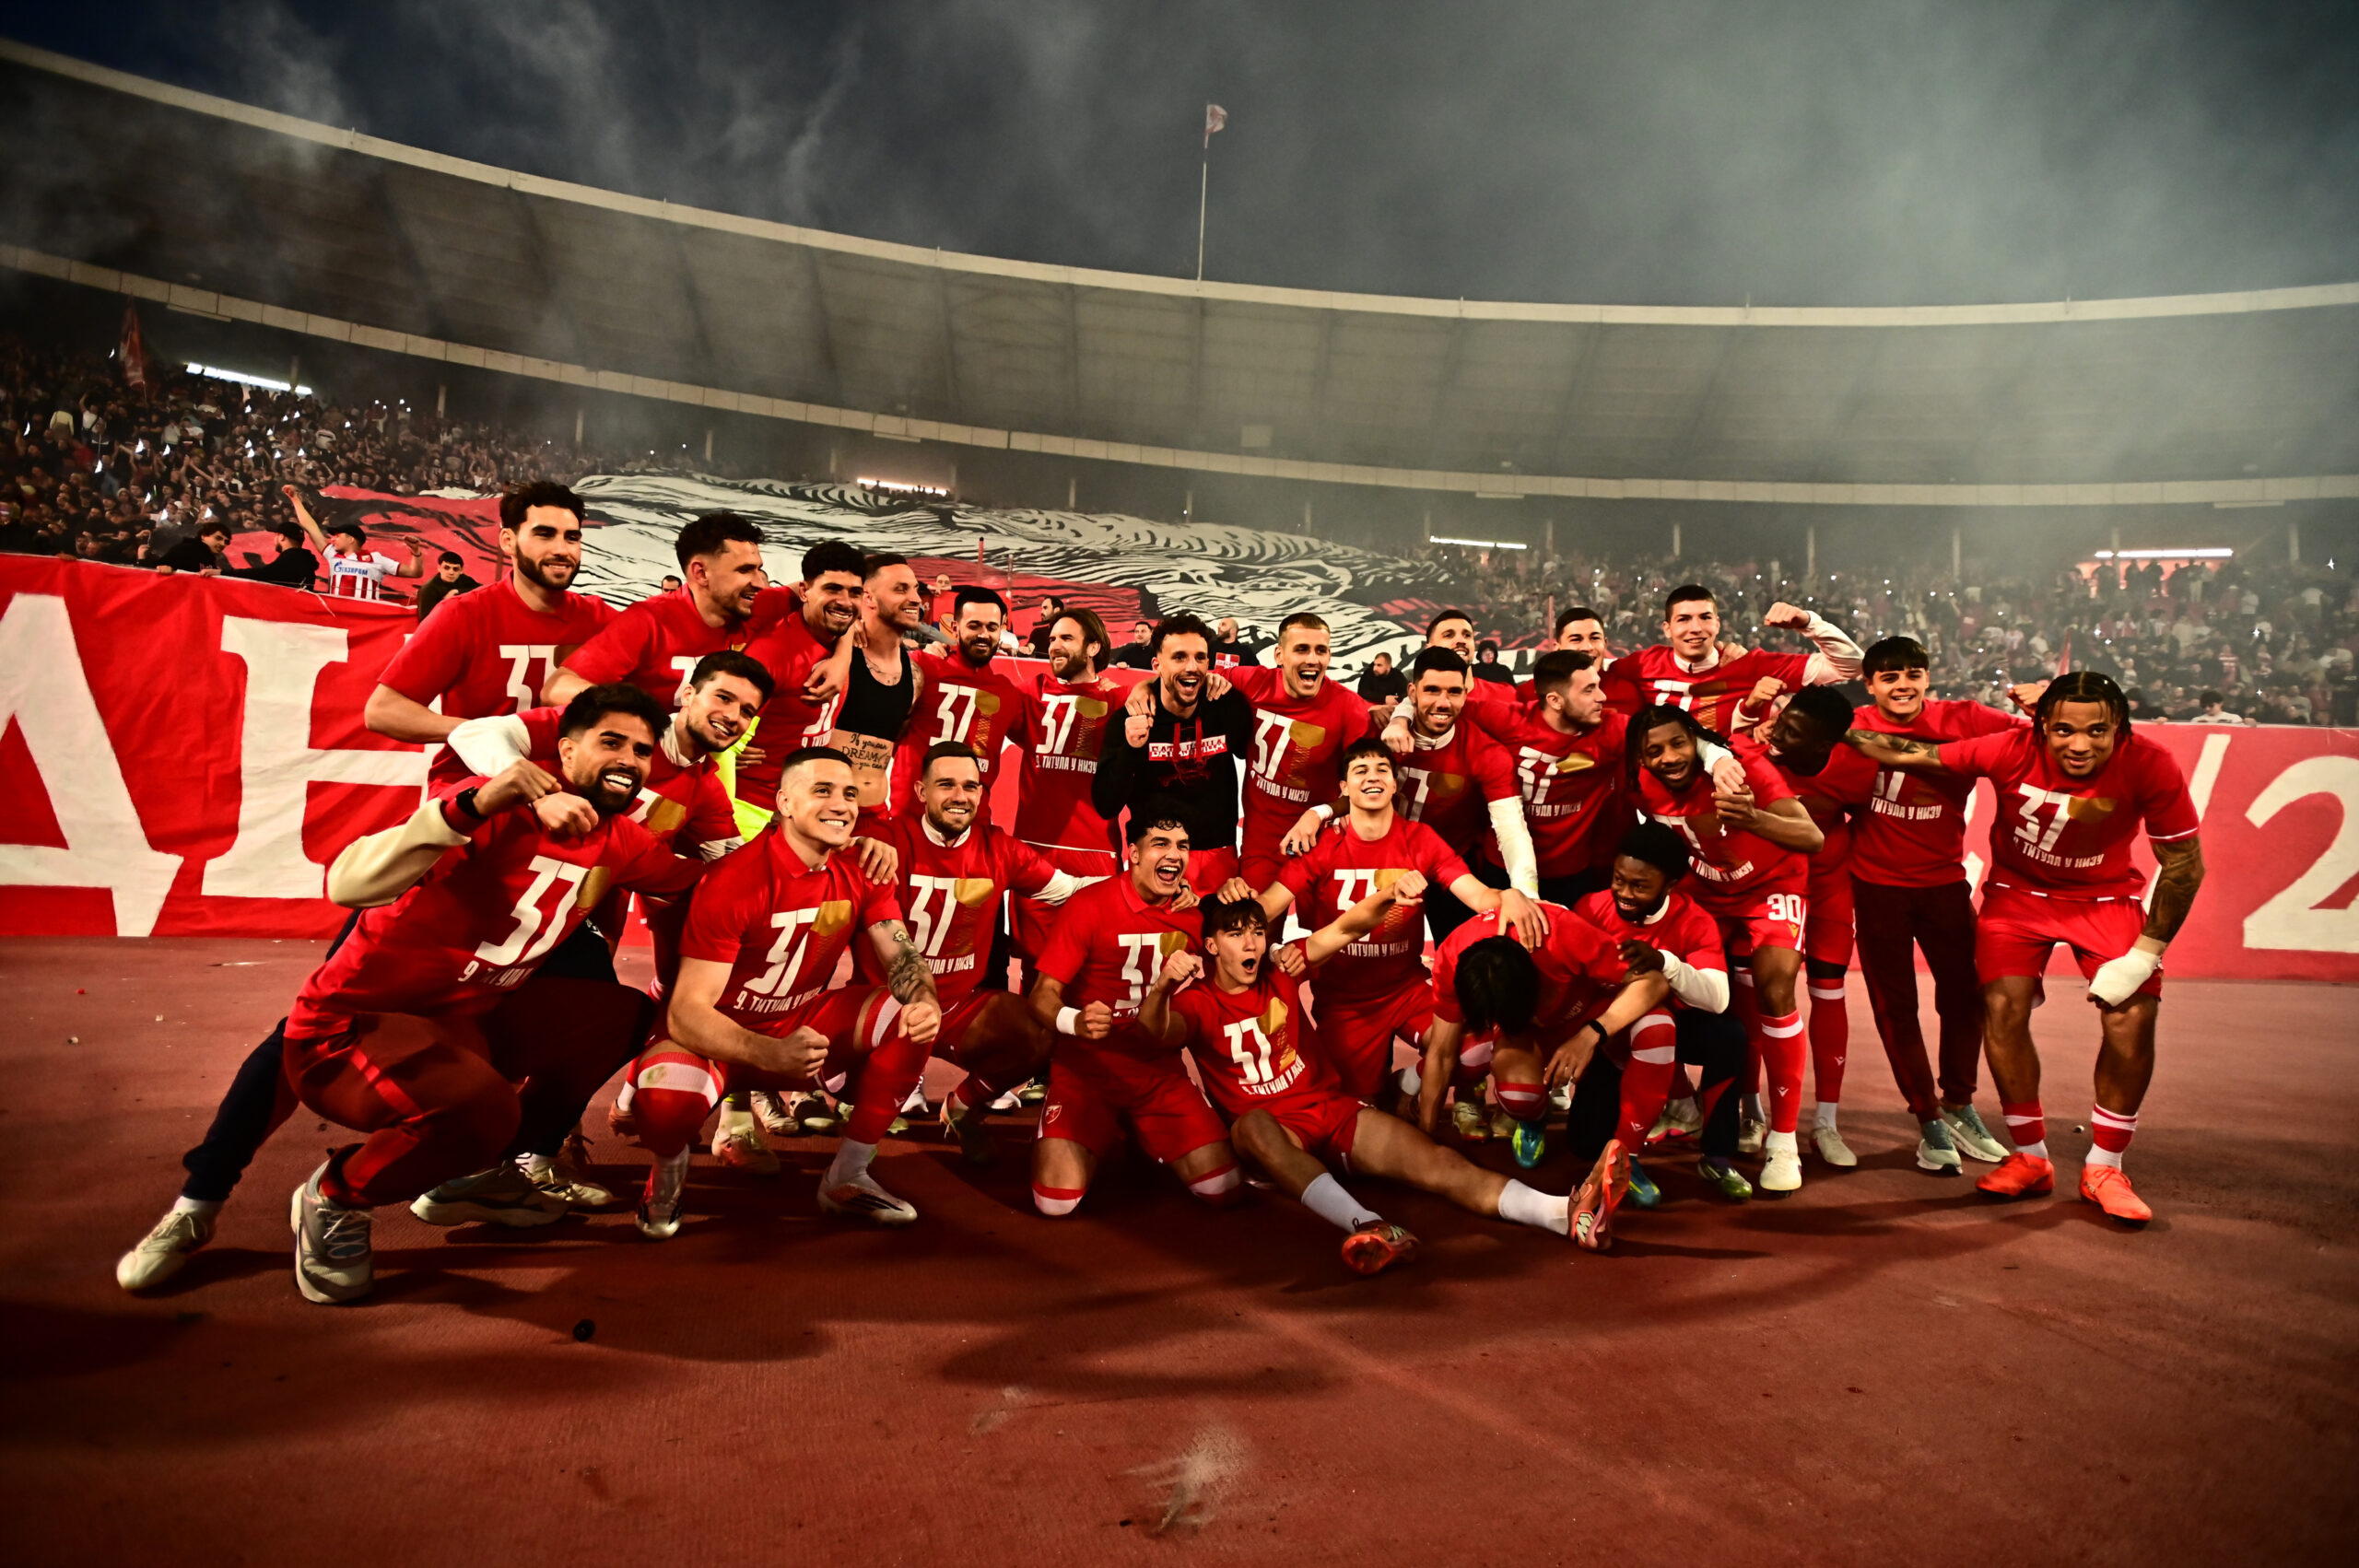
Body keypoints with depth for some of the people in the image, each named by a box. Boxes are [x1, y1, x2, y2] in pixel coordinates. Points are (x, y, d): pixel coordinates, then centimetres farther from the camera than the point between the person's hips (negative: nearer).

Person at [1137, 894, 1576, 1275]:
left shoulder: (1279, 972, 8)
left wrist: (1390, 896, -24)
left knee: (1438, 1162, -20)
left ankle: (1561, 1212, -36)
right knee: (1254, 1123, -41)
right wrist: (1162, 986, -46)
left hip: (1333, 1109, 3)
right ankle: (1369, 1226, -58)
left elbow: (1345, 929, -3)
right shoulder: (1197, 1002, -1)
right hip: (1272, 1128, -3)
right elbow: (1155, 1032, -23)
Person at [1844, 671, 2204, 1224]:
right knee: (2002, 1006, -15)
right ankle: (2030, 1158, 5)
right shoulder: (2012, 750, -26)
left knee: (2132, 1015, -16)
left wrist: (2143, 956, -16)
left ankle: (2103, 1168, 3)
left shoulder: (2150, 767, -25)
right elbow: (1908, 754, -16)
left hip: (2107, 896, 0)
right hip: (2018, 890, 0)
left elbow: (2184, 863, -14)